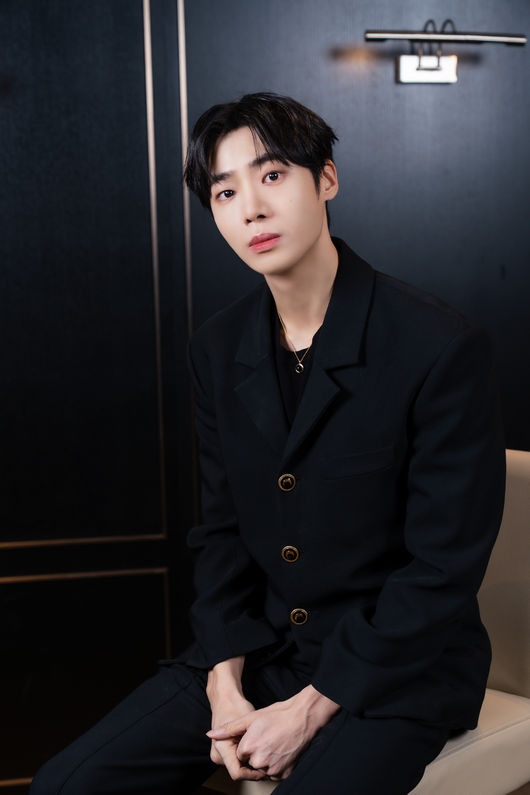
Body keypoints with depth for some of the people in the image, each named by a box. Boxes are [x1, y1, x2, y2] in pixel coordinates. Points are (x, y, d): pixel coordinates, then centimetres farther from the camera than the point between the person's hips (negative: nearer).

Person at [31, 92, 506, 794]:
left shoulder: (443, 348, -18)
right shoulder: (218, 349, 2)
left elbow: (445, 569, -16)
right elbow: (221, 530, 7)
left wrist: (310, 709, -15)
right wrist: (223, 683, -6)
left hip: (397, 668, -4)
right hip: (260, 649, 5)